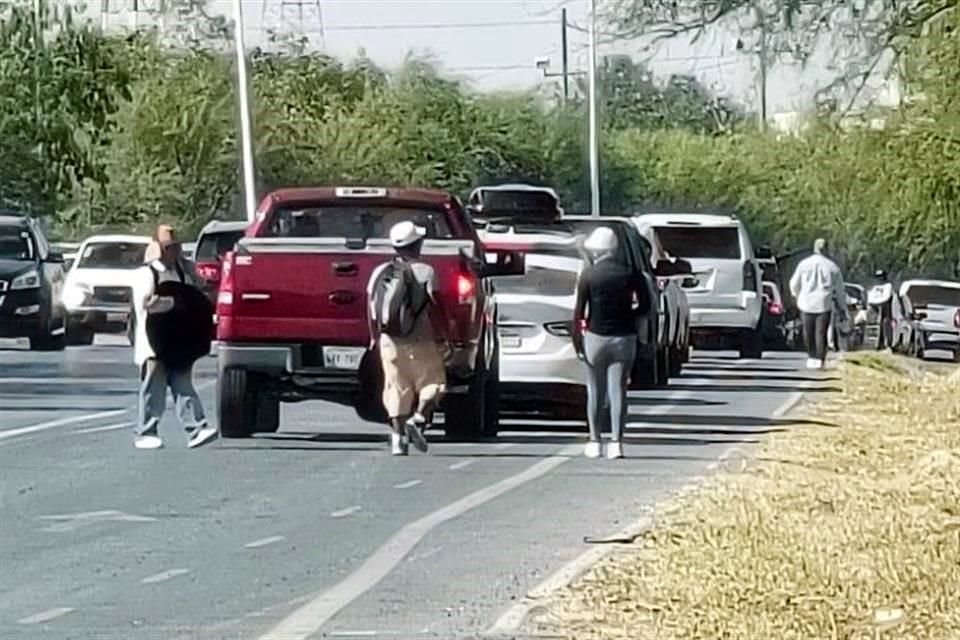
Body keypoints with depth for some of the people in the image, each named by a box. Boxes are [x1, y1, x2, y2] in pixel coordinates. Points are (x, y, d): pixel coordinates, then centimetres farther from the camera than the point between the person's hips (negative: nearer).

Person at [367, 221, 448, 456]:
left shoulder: (380, 273, 5)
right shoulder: (424, 272, -8)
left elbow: (372, 306, 8)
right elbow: (435, 307, -12)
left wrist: (374, 337, 17)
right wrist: (442, 335, -3)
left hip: (390, 341, 4)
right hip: (420, 342, -4)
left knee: (397, 388, 9)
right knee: (432, 384, 8)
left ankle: (398, 435, 2)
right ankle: (418, 418, -14)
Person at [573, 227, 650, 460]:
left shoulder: (588, 275, -5)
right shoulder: (629, 274, 0)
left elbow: (579, 311, -7)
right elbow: (645, 307, 1)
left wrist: (576, 337, 0)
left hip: (596, 336, -1)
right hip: (624, 337, 1)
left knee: (595, 391, 8)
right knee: (618, 390, 1)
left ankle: (595, 442, 11)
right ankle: (616, 442, -5)